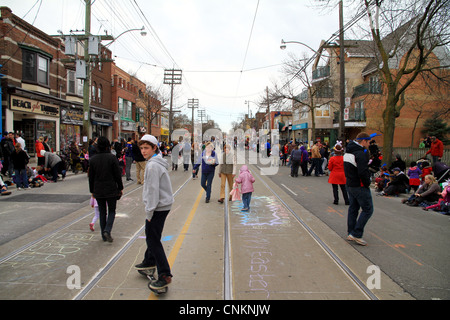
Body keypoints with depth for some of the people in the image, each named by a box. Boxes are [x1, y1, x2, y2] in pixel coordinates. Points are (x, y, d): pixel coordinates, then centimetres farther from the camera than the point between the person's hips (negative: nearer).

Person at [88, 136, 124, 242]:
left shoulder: (93, 159, 2)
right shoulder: (112, 157, -10)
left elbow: (91, 177, 7)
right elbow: (117, 175, -9)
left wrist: (92, 191, 16)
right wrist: (120, 188, 2)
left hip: (98, 191, 3)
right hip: (111, 190, -3)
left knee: (102, 212, 13)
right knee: (112, 211, 10)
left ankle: (104, 235, 17)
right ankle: (107, 231, -10)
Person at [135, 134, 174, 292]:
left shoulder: (153, 165, -19)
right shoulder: (157, 162, 13)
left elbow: (153, 190, -22)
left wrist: (149, 212, -17)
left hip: (158, 208, -10)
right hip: (163, 206, 10)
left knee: (153, 240, -6)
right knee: (151, 236, 24)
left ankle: (165, 275, -2)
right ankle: (150, 261, 42)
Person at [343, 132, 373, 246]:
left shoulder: (348, 152, 10)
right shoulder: (361, 153, -20)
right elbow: (363, 172, -26)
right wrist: (367, 183, -12)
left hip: (349, 185, 9)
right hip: (360, 187, -9)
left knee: (353, 209, 16)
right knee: (367, 210, 0)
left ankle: (351, 233, 23)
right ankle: (356, 234, -1)